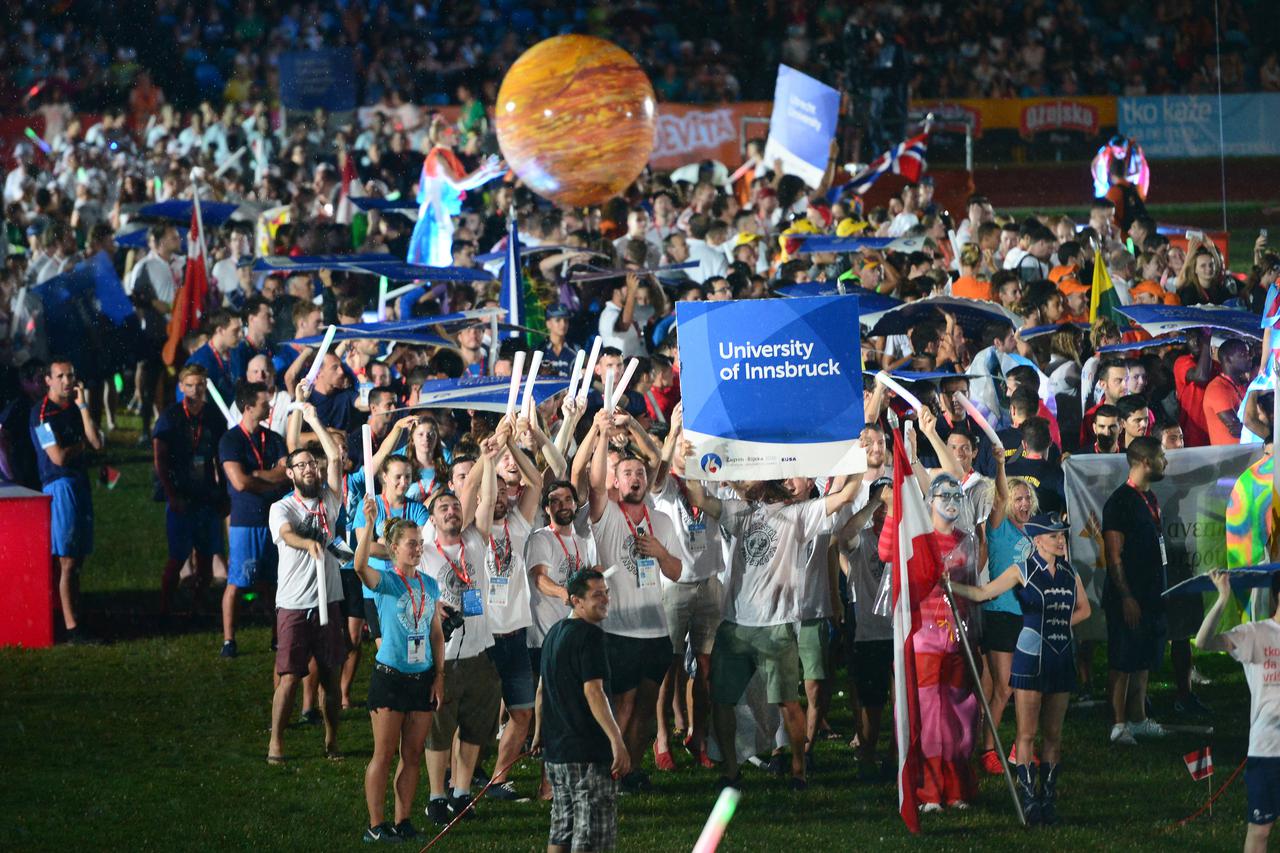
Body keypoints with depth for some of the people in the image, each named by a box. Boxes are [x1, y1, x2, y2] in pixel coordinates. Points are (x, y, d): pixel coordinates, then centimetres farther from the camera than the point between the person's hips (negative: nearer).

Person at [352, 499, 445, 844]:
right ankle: (375, 825, 2)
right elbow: (360, 567, -30)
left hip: (422, 679, 5)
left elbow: (436, 634, 14)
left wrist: (439, 675, 8)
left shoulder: (429, 584, 9)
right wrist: (369, 524, -39)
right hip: (389, 677, -5)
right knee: (384, 754, -2)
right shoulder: (385, 581, -7)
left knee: (413, 754, 8)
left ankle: (403, 821, 15)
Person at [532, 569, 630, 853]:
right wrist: (617, 740, -26)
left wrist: (540, 733, 33)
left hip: (555, 749, 9)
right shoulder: (591, 635, -13)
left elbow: (542, 689, 23)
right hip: (588, 752, -9)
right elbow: (593, 691, -22)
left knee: (561, 830, 15)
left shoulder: (554, 633, 15)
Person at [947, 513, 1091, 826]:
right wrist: (950, 585, -20)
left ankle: (1049, 796, 11)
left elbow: (1083, 609, 22)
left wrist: (1061, 622, 5)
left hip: (1062, 658, 5)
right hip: (1030, 657, -5)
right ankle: (1028, 798, -3)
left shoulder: (1069, 574, 10)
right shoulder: (1023, 571, -3)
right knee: (1028, 733, -4)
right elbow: (983, 592, -7)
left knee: (1053, 734, 7)